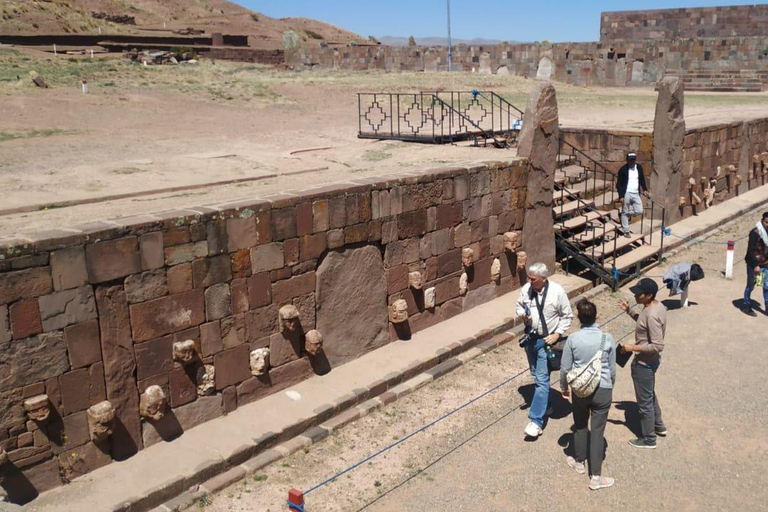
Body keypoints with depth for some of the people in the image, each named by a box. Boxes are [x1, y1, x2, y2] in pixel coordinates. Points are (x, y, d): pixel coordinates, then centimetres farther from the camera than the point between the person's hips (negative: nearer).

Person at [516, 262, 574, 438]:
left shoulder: (557, 291, -18)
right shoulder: (526, 288, -7)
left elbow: (567, 316, -7)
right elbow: (519, 306, 11)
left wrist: (557, 334, -14)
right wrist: (522, 314, -12)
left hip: (546, 340, -5)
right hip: (530, 338, 5)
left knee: (542, 379, -8)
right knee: (536, 376, 20)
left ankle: (536, 420, -7)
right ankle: (545, 405, 40)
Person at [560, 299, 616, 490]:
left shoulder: (573, 339, -12)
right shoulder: (607, 338, -10)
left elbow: (565, 368, -5)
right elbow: (612, 369, 0)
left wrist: (564, 387, 13)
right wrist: (610, 387, 18)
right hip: (602, 390, -1)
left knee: (580, 426, 21)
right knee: (598, 431, 6)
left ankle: (579, 463, 40)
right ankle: (595, 477, 12)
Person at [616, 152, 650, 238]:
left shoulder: (639, 167, 6)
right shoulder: (623, 169, -9)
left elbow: (642, 179, 19)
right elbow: (619, 183, -9)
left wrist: (645, 190, 7)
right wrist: (621, 196, -16)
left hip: (636, 194, 5)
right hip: (626, 193, -5)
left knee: (639, 211, -2)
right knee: (625, 213, -1)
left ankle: (624, 213, 22)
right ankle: (626, 231, 7)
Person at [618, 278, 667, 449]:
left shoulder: (652, 315, -31)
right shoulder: (657, 306, -1)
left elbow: (657, 346, -31)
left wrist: (633, 348, -24)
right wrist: (629, 312, 7)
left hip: (644, 363, -10)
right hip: (649, 361, 10)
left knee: (644, 401, 7)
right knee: (650, 395, 29)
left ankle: (648, 439, 23)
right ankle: (658, 425, 47)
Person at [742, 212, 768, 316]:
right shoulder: (755, 233, -17)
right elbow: (751, 251, -19)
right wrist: (755, 265, -22)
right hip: (754, 265, -6)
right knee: (750, 286, 5)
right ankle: (747, 307, 18)